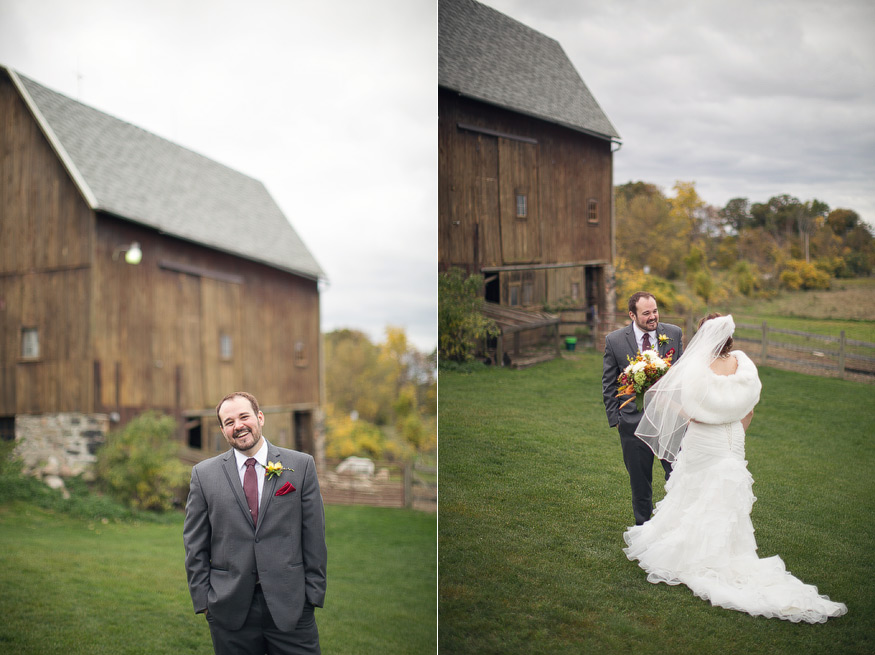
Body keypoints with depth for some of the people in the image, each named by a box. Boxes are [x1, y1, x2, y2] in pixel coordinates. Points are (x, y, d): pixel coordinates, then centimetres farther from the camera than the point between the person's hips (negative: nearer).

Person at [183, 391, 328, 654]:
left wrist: (314, 593, -1)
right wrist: (203, 599, 1)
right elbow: (195, 544, 6)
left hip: (290, 606, 0)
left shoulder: (301, 465, 3)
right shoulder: (204, 474, 5)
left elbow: (314, 536, 3)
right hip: (230, 610, 1)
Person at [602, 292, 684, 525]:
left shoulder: (674, 334, 0)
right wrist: (615, 418, 1)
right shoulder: (614, 340, -4)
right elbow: (608, 384, 4)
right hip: (634, 421, -1)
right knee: (639, 482, 11)